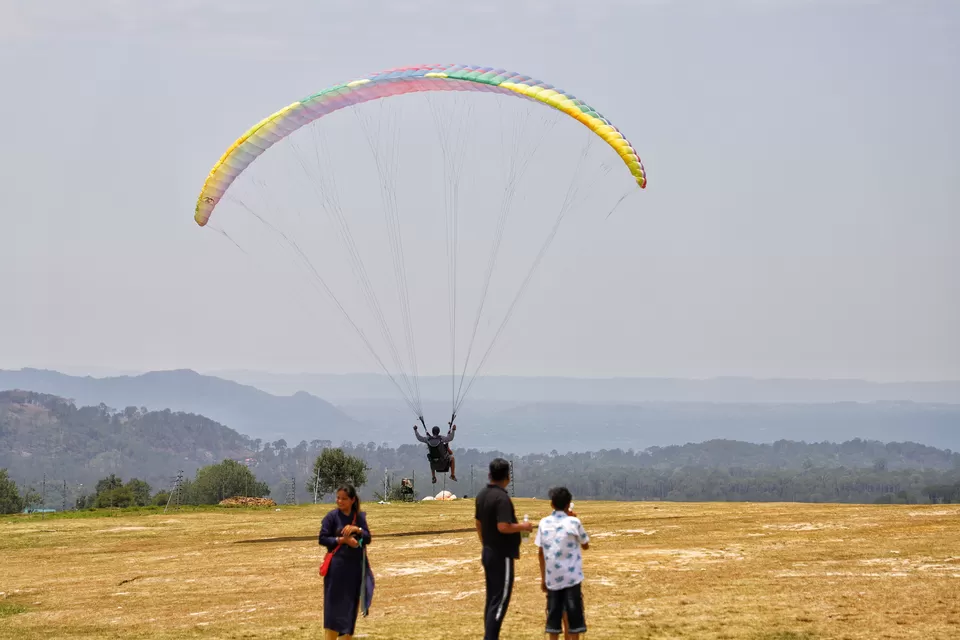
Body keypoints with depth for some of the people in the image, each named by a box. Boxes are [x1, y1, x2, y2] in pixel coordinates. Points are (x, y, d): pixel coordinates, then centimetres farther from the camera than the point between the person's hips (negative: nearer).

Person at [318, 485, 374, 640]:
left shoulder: (359, 516, 7)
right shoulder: (332, 516, -4)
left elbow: (367, 538, 2)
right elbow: (322, 539, -7)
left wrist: (357, 529, -16)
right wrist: (342, 540, -17)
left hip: (356, 565, 4)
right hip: (337, 565, -4)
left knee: (351, 605, 8)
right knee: (334, 605, -8)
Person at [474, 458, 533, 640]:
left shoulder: (482, 495, 8)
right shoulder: (502, 498, -19)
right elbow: (503, 527, -26)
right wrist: (522, 527, -10)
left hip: (488, 554, 9)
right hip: (502, 556, -9)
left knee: (491, 600, 13)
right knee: (500, 601, -5)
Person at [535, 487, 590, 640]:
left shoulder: (544, 523, 2)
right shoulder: (573, 522, -7)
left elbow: (541, 553, 5)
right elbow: (585, 545, 7)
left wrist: (543, 578, 13)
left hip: (552, 577, 3)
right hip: (572, 577, -3)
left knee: (554, 615, 9)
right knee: (573, 615, 3)